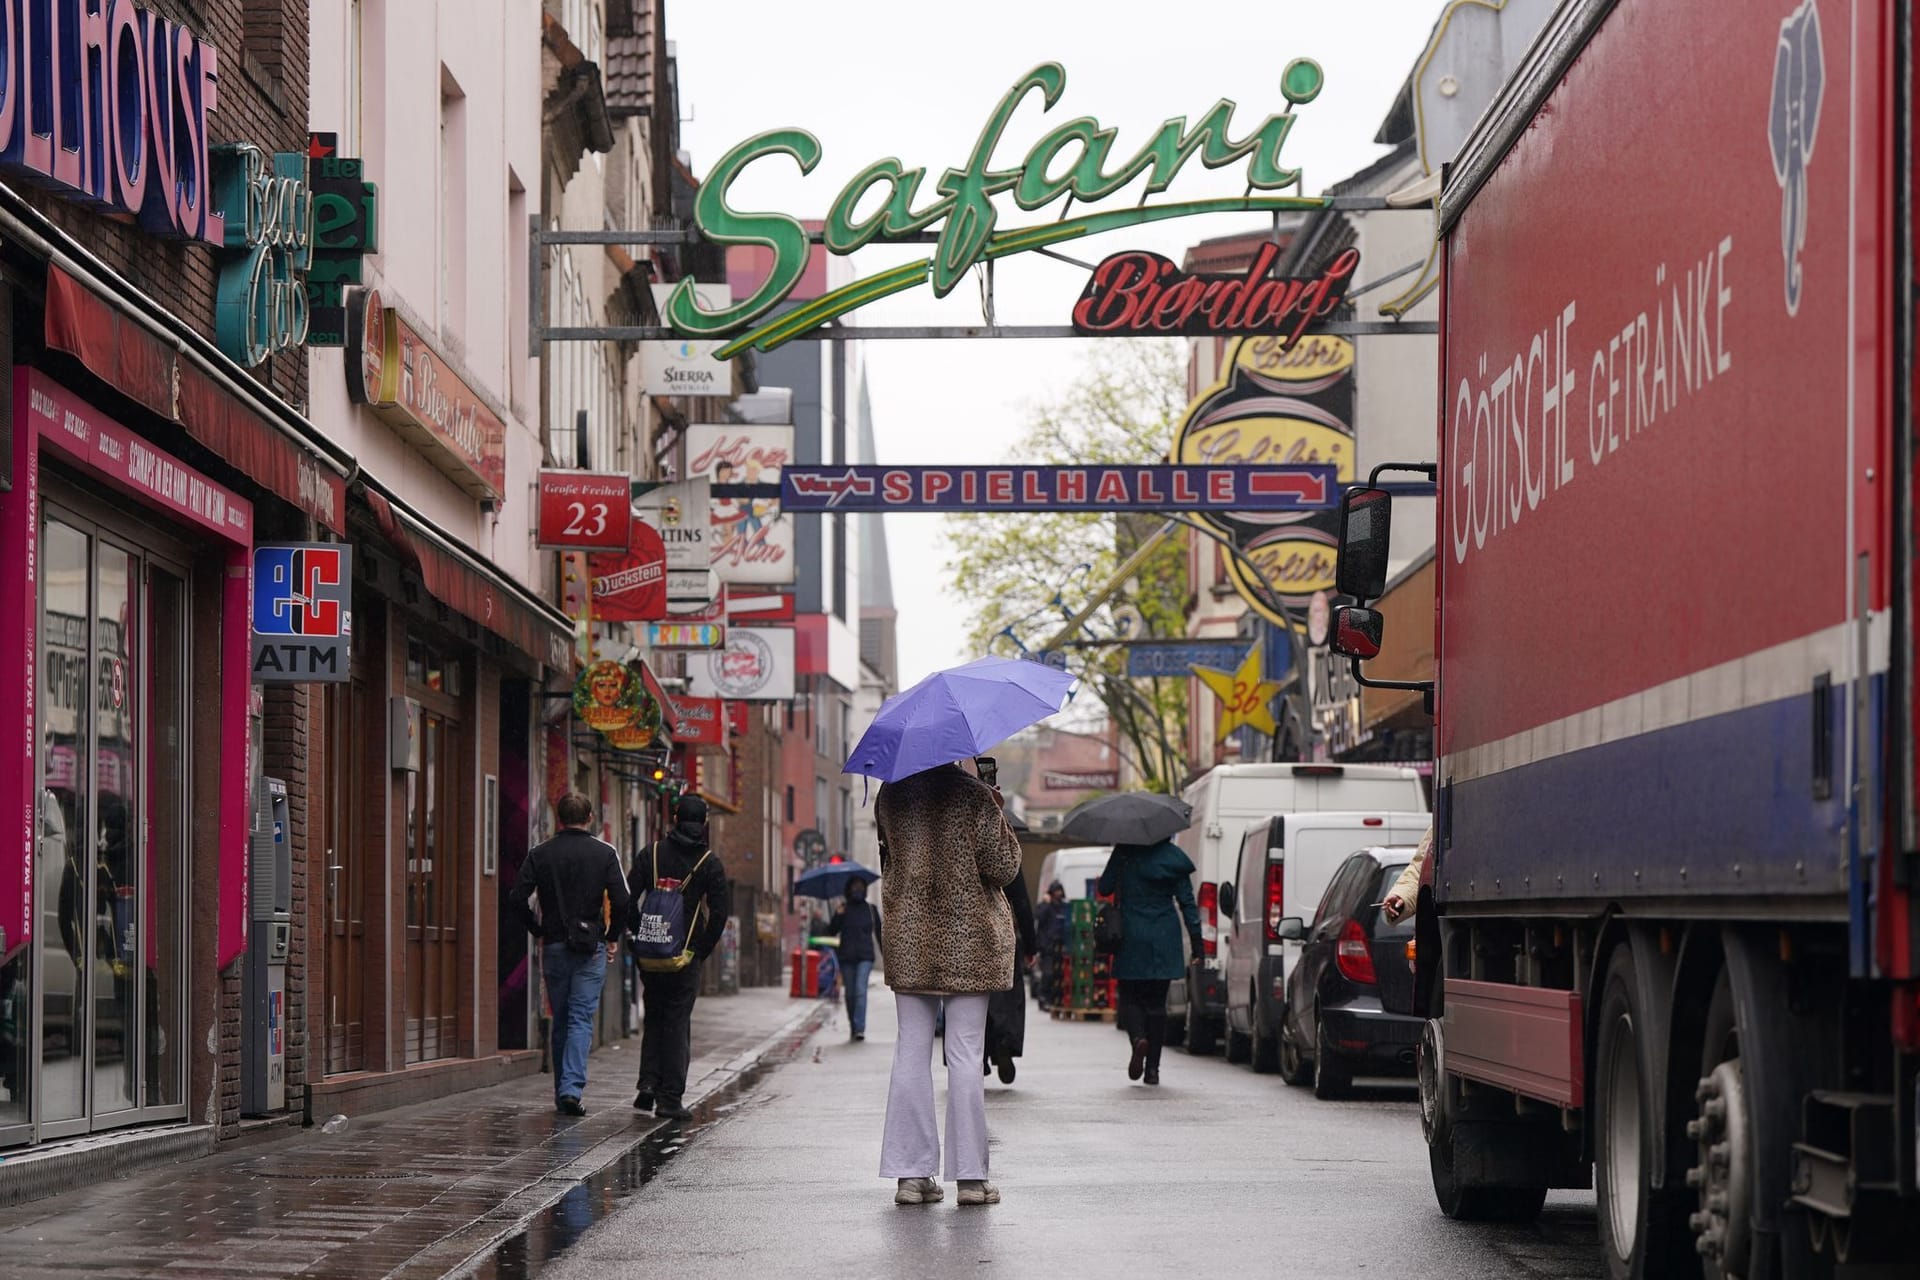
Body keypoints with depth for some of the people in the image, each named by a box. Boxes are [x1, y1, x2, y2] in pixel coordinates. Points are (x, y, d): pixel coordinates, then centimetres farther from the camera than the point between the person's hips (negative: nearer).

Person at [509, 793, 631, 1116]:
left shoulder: (539, 854, 2)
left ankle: (562, 1094, 15)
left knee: (561, 1020, 12)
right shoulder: (604, 853, -2)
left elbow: (517, 899, -4)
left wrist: (538, 931, 9)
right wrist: (611, 936, 5)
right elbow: (621, 901, -10)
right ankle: (572, 1088, -19)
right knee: (581, 1019, -3)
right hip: (591, 947, -2)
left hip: (554, 947, 2)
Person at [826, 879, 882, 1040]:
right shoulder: (843, 910, 8)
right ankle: (852, 1027, 18)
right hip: (847, 957, 2)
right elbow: (832, 931, 2)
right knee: (850, 993, 5)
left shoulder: (871, 909, 9)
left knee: (860, 990, -16)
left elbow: (879, 933, 12)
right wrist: (837, 916, -15)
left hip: (865, 956, -2)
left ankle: (860, 1029, -22)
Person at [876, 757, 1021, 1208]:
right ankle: (970, 1176, 1)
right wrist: (998, 815, 4)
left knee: (912, 1051, 6)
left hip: (908, 938, 3)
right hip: (968, 941, -3)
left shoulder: (890, 796, 3)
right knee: (964, 1053, 0)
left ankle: (912, 1174, 4)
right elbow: (1004, 866, -8)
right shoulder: (972, 794, -10)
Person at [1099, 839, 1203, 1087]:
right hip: (1165, 938, 2)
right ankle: (1152, 1068, 6)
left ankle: (1138, 1038, -22)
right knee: (1157, 1002, 8)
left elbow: (1104, 888, -1)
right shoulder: (1174, 857, 2)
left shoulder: (1125, 853, -5)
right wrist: (1196, 941, 4)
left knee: (1130, 998, 9)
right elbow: (1187, 902, 2)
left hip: (1132, 938, -2)